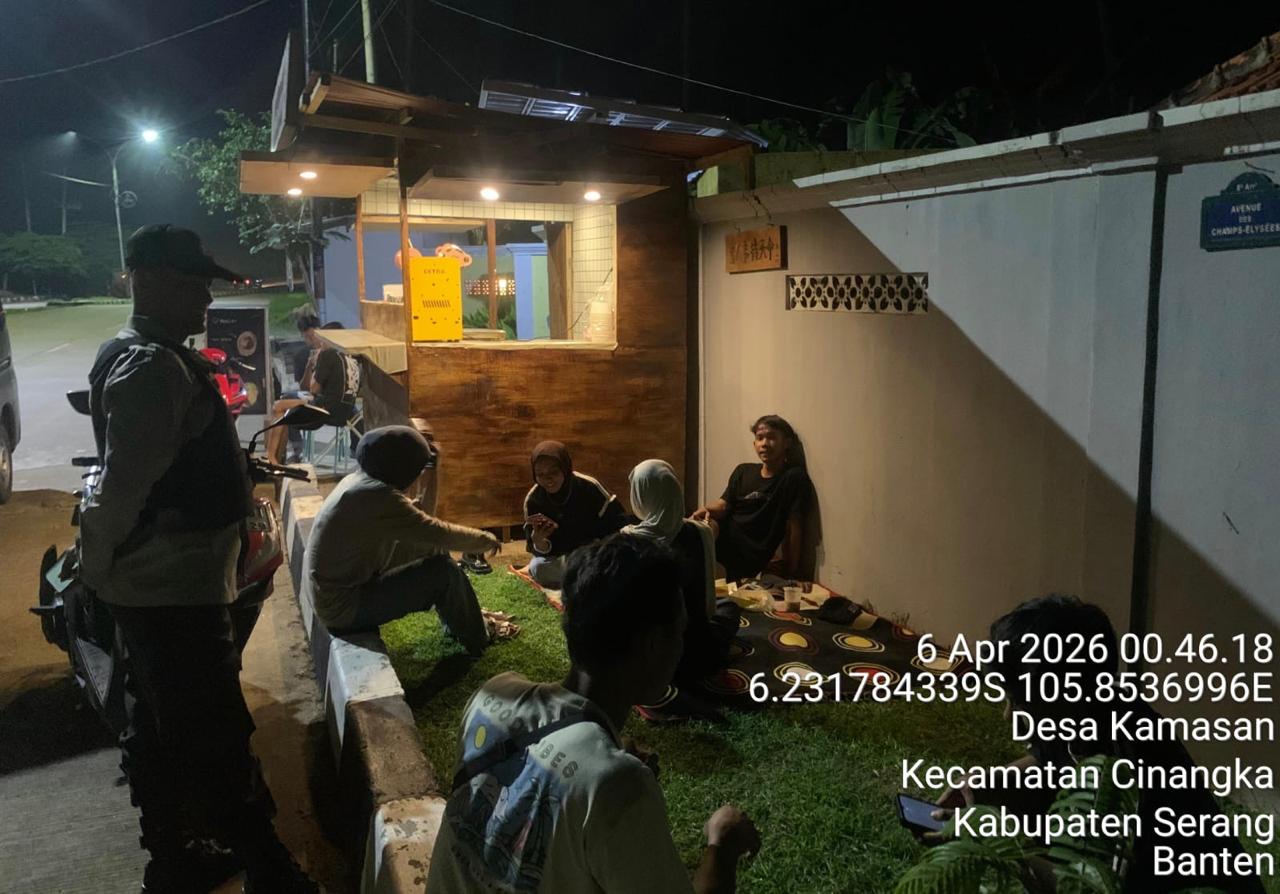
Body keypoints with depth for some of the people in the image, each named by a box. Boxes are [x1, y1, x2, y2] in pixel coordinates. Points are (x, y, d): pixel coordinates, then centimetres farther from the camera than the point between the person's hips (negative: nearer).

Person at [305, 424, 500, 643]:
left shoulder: (358, 481, 4)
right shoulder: (379, 497, -26)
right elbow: (439, 534, -20)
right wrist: (484, 540, -5)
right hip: (344, 608, -10)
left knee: (435, 552, 13)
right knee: (443, 572, -11)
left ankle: (462, 622, 28)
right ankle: (475, 641, 11)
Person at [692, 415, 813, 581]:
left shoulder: (794, 478, -4)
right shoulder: (743, 471, 15)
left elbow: (794, 529, -8)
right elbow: (724, 504, 8)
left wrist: (790, 575, -10)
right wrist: (707, 510, -17)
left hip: (751, 553, -5)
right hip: (726, 534, 5)